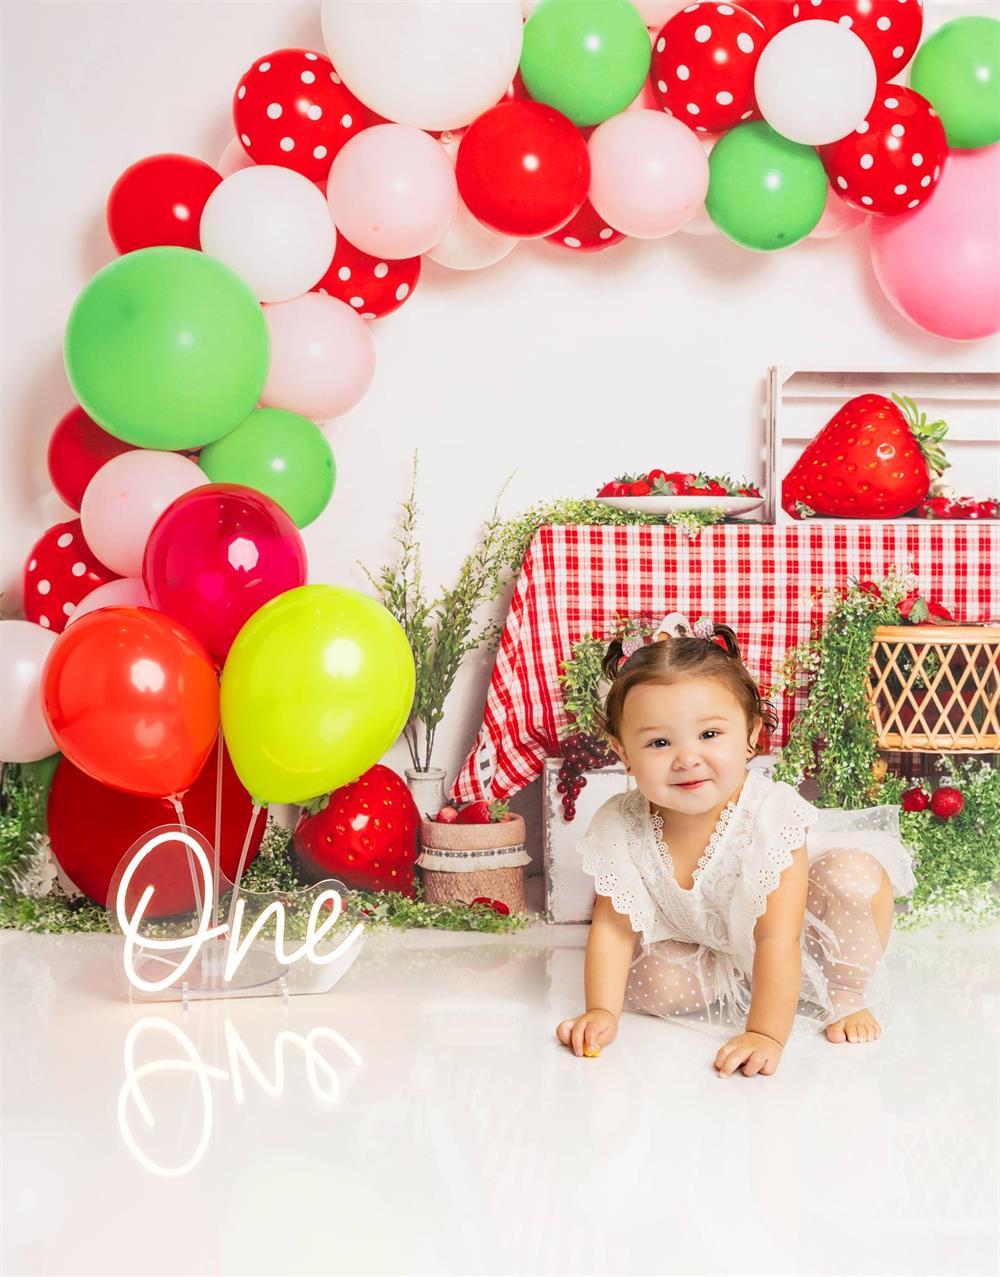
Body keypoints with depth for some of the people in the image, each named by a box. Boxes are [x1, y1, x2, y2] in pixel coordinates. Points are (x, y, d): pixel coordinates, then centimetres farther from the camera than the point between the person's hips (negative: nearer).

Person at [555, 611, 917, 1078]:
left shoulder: (771, 816, -36)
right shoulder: (620, 826, -26)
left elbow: (777, 939, -38)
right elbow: (613, 926, -15)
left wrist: (765, 1035, -43)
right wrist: (602, 1011, -26)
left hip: (803, 934, -3)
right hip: (709, 946, 4)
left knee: (856, 871, -30)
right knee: (651, 979, -22)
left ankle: (846, 996, -9)